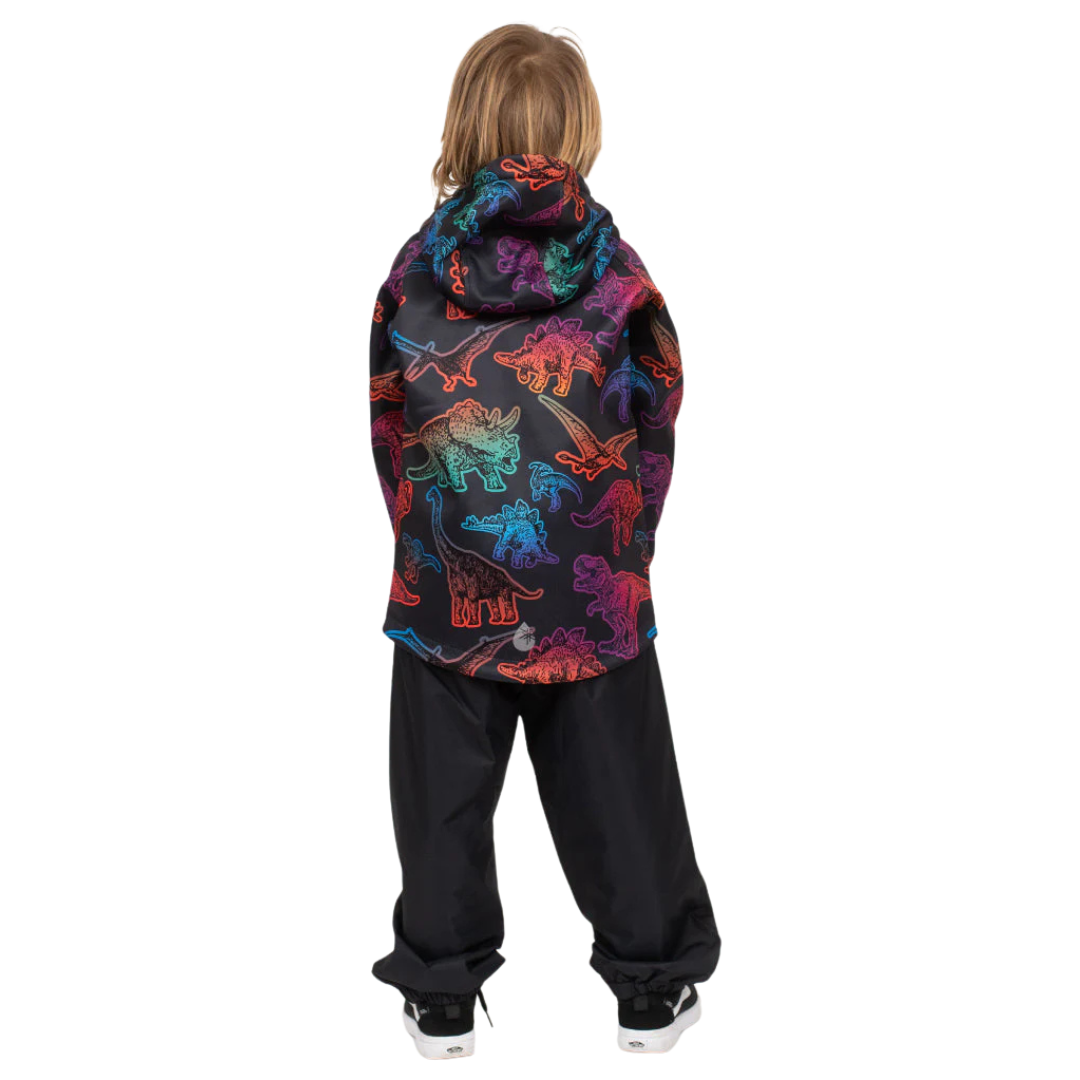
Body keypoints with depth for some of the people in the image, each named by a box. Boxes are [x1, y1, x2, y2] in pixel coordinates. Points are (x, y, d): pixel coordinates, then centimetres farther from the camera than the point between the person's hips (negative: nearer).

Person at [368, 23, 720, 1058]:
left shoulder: (417, 267, -3)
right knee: (613, 782, 11)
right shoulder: (614, 265, -4)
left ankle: (441, 994, 22)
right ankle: (653, 985, 24)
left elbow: (387, 423, 4)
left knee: (446, 786, 12)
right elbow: (659, 410, 2)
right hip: (593, 581, 0)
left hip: (450, 578, 0)